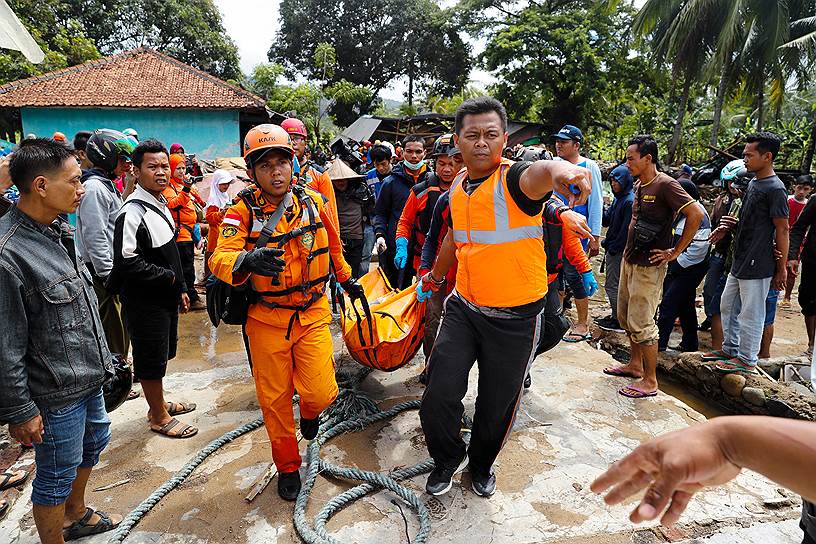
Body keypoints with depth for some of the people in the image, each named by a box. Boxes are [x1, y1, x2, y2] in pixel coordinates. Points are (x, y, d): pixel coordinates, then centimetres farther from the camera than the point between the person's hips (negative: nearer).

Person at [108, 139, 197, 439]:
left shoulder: (161, 205, 10)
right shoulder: (132, 213, -20)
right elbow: (127, 263, -26)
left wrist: (181, 289, 19)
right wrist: (167, 276, -16)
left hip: (166, 297, 9)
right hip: (145, 302, -9)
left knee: (161, 355, 21)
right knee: (152, 360, 5)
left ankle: (159, 404, 38)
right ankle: (159, 418, 21)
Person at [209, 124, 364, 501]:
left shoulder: (313, 202, -2)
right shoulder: (243, 211, -10)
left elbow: (333, 246, 15)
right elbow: (219, 260, -23)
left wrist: (346, 278, 27)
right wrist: (246, 260, -44)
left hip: (312, 313, 1)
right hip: (265, 320, -1)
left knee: (320, 392, -8)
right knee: (274, 400, 10)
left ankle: (310, 410, 31)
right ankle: (287, 466, 35)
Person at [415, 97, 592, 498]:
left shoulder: (514, 180, -18)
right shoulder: (457, 186, 1)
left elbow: (538, 174, -44)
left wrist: (558, 168, -69)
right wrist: (434, 277, 34)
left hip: (516, 319, -4)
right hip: (464, 309, 4)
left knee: (497, 405, 13)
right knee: (439, 397, 0)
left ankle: (482, 464, 45)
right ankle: (449, 457, 33)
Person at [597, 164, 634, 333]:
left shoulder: (630, 201, -17)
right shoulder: (618, 198, 12)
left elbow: (626, 229, -20)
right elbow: (606, 220, 11)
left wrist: (613, 247, -15)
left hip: (619, 251, -9)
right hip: (613, 249, 9)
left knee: (612, 286, -2)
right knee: (614, 284, 16)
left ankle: (619, 321, 8)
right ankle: (616, 316, 27)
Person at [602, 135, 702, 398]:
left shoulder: (665, 184, -15)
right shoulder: (640, 185, 11)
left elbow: (696, 214, -22)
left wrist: (675, 252, -18)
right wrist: (629, 248, 14)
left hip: (648, 266, -9)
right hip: (629, 259, 9)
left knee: (640, 323, -5)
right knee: (625, 315, 17)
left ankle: (650, 381, 8)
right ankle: (635, 365, 33)